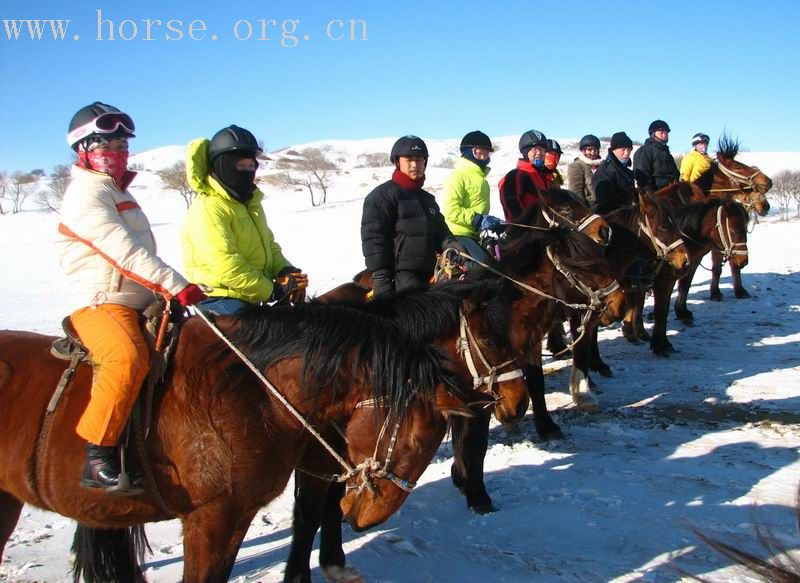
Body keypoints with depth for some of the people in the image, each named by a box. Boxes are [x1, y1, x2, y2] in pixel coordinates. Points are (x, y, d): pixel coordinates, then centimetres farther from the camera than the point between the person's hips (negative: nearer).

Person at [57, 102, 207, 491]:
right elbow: (125, 253, -22)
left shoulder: (116, 193, 23)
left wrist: (167, 291, 21)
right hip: (99, 303, -10)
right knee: (127, 358, -37)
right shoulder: (86, 194, -9)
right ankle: (98, 457, -31)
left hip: (139, 305, 10)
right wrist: (177, 286, -26)